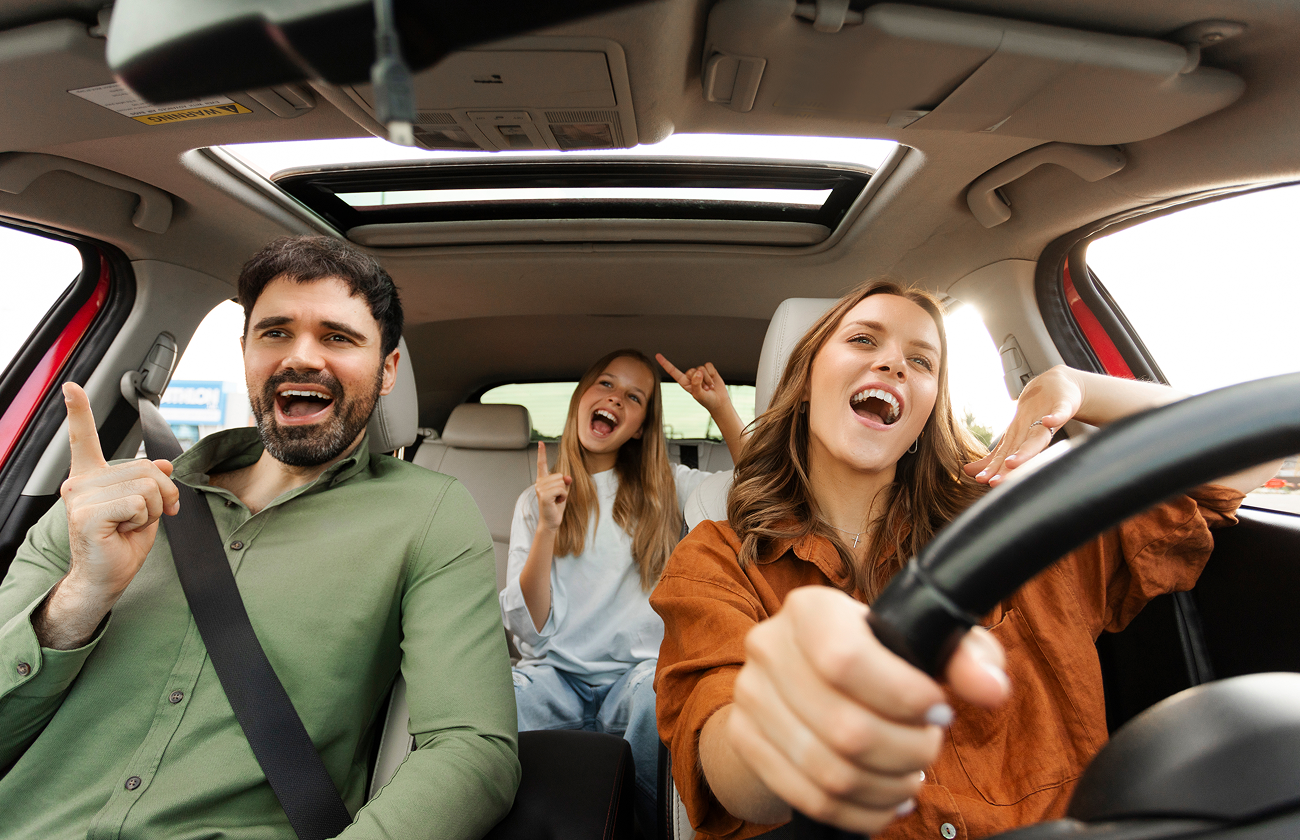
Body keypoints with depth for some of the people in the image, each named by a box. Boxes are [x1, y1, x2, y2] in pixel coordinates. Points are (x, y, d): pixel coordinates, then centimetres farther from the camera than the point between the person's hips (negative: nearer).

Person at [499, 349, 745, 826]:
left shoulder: (665, 487, 9)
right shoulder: (536, 500, 8)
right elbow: (529, 630, -1)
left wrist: (721, 408, -8)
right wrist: (546, 528, -13)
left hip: (639, 670, 0)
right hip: (557, 674, 1)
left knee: (660, 693, -33)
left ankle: (656, 823, -7)